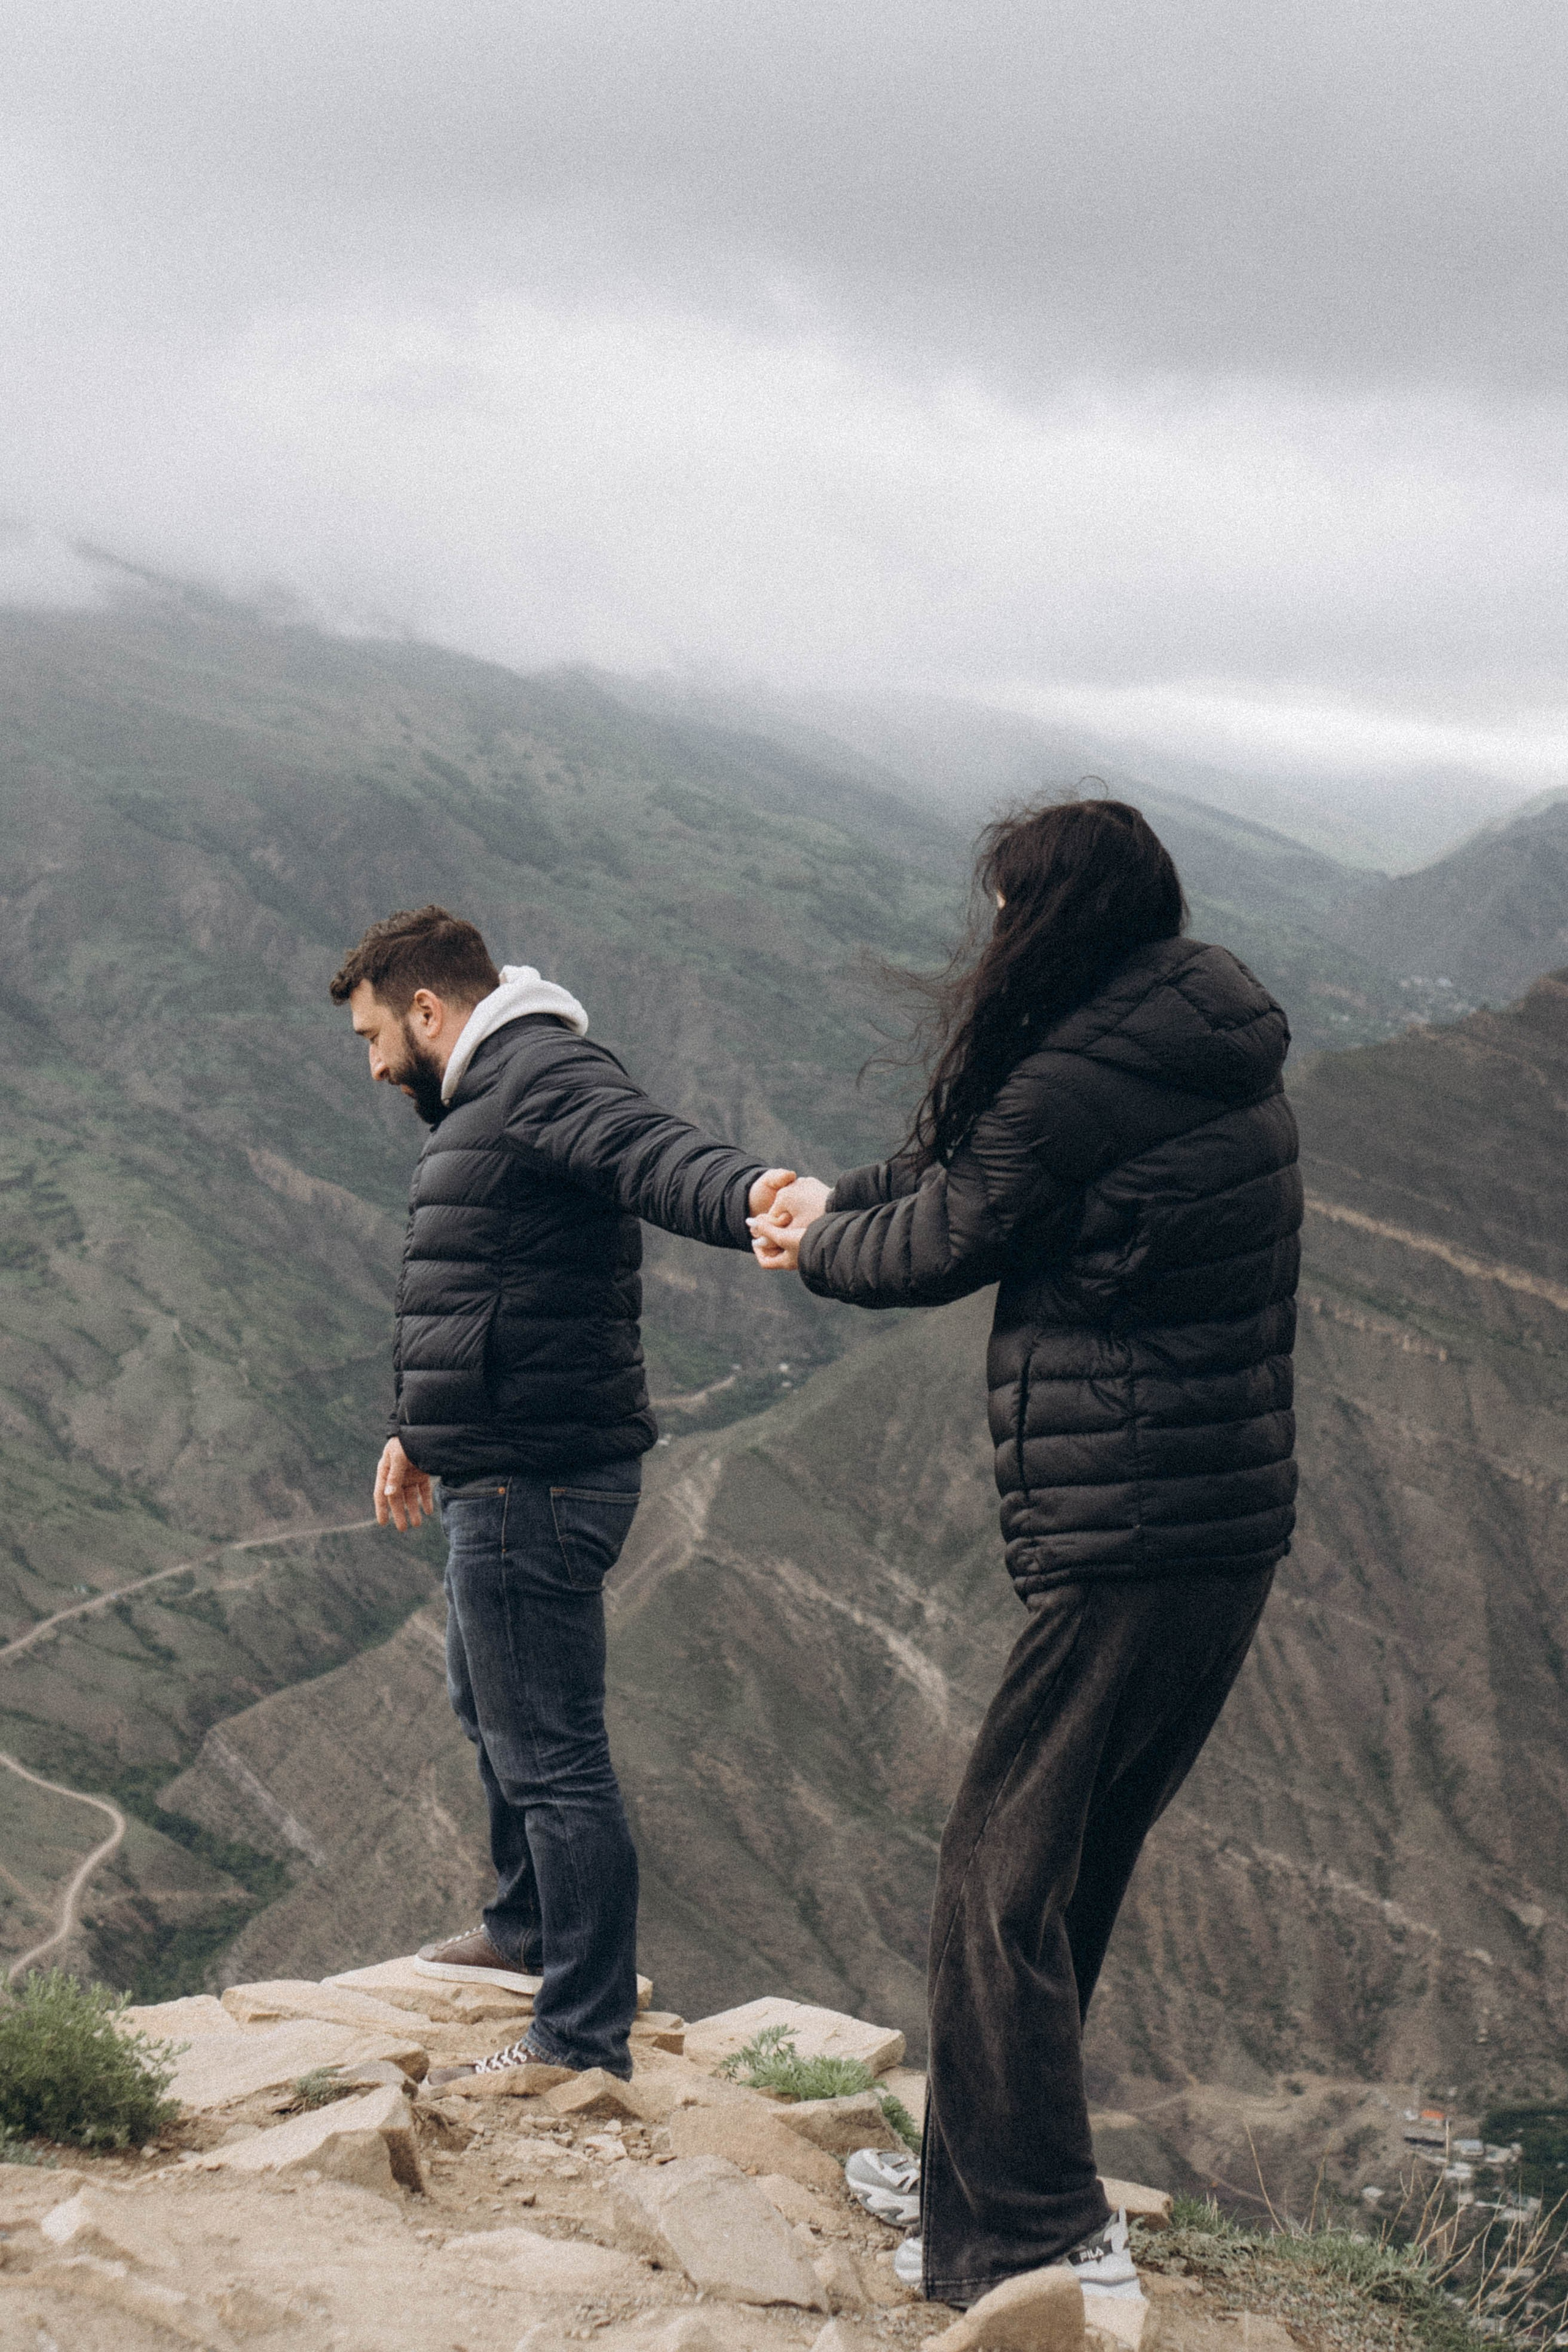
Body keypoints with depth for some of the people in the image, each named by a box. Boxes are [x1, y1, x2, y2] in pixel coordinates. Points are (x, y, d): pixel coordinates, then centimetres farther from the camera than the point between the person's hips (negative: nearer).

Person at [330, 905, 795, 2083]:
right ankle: (528, 1929, 48)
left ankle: (584, 2040, 4)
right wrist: (419, 1434, 42)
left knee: (551, 1754, -5)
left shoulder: (547, 1077, -15)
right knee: (490, 1707, 28)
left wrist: (754, 1194, -59)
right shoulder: (489, 1100, 20)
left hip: (537, 1486, -11)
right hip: (503, 1477, 11)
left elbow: (656, 1153, -37)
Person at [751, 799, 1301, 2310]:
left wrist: (818, 1240, 18)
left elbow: (937, 1247, -1)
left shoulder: (1077, 1081, -17)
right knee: (1073, 1867, 19)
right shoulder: (1223, 1062, 12)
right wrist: (841, 1201, 24)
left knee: (1004, 1873, 0)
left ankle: (1041, 2241, 4)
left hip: (1123, 1545, -9)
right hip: (1234, 1522, 9)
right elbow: (967, 1167, 23)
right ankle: (982, 2179, 31)